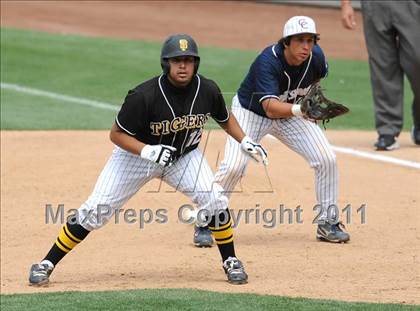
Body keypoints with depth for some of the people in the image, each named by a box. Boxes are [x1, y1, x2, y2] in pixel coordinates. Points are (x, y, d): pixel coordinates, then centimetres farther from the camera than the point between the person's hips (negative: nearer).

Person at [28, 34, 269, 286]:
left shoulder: (207, 90, -18)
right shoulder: (144, 96, -31)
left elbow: (225, 118, 5)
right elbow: (117, 134, -21)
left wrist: (246, 141, -8)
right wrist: (148, 151, -35)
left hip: (184, 155, 3)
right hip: (136, 154, -3)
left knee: (214, 200, -18)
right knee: (96, 210, -9)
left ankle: (231, 262, 4)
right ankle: (47, 264, 2)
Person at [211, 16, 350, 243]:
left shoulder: (316, 57, -18)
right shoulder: (267, 62, -35)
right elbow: (270, 107, -47)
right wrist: (298, 110, -63)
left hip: (291, 112, 5)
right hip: (251, 112, -5)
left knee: (327, 159, -9)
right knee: (233, 166, -24)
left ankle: (327, 223, 8)